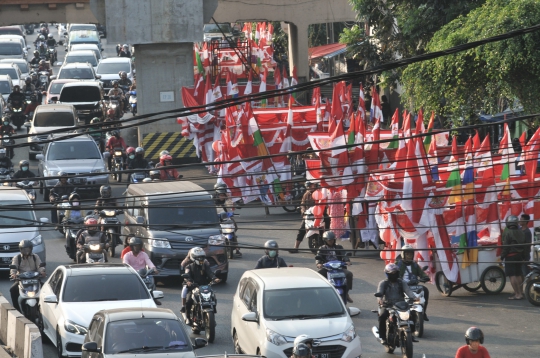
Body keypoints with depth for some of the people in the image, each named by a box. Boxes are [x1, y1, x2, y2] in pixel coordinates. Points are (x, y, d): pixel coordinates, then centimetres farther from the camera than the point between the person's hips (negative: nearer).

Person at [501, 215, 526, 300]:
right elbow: (523, 245, 13)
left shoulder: (507, 233, -14)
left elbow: (506, 246, -16)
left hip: (510, 256, -8)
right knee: (518, 275, 16)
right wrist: (522, 255, 19)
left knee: (512, 275, -7)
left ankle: (517, 294, -12)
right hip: (519, 256, 8)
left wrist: (502, 255, -7)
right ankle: (520, 292, 19)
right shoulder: (521, 232, 10)